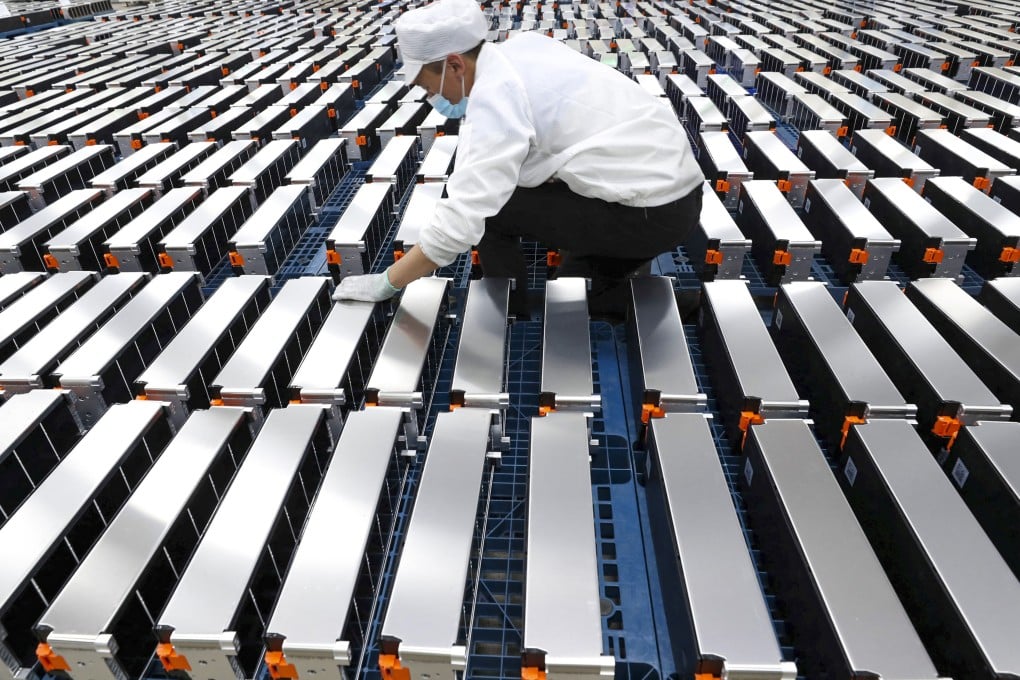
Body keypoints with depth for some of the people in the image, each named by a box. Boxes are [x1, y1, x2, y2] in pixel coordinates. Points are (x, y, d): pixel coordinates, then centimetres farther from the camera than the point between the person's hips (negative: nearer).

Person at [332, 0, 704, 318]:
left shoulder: (493, 93, -18)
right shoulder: (524, 47, 7)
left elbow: (461, 220, -22)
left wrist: (387, 283, -12)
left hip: (648, 211, -9)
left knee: (490, 211, -1)